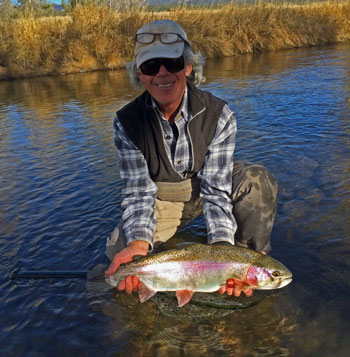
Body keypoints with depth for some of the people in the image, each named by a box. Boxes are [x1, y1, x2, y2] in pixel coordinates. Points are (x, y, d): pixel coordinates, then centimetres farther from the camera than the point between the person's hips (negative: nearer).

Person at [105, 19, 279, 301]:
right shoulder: (127, 122, -20)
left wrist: (221, 247, -43)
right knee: (119, 250, -22)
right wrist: (138, 242, -43)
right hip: (162, 198, 0)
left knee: (258, 180, -29)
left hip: (208, 186, 0)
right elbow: (139, 192, -22)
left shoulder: (219, 114, -23)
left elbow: (216, 189, -26)